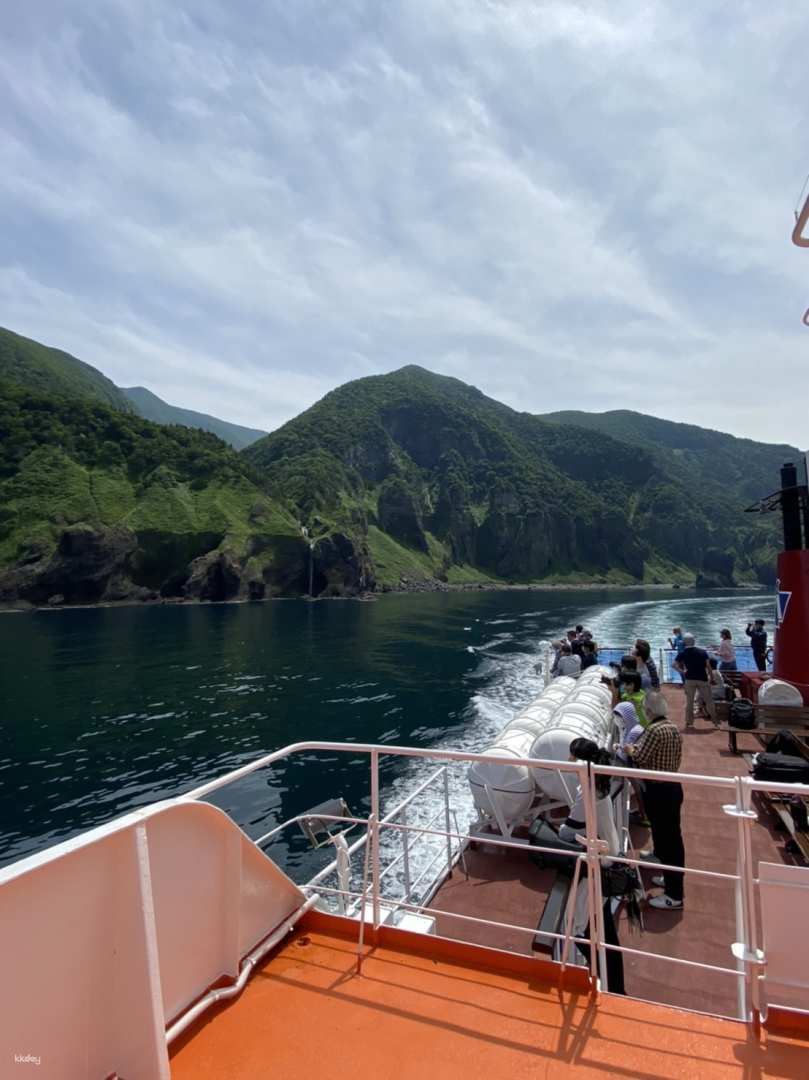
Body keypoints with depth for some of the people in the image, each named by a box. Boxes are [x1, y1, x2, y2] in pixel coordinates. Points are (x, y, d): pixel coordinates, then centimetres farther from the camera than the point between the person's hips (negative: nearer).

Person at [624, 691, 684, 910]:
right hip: (674, 787, 9)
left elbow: (640, 758, -20)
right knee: (673, 836, 19)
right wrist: (638, 748, 16)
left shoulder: (654, 729, -21)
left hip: (658, 791, -9)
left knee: (665, 838, -1)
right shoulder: (674, 729, 7)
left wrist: (630, 750, 1)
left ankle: (673, 895, 7)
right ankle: (672, 878, 35)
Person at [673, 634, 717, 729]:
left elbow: (675, 664, -11)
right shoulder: (702, 652, 2)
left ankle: (689, 723, 9)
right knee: (709, 700, 11)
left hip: (689, 679, 0)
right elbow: (708, 665, -6)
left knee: (689, 701, 7)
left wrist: (682, 671, -7)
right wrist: (711, 676, 1)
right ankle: (715, 721, 17)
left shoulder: (683, 653, 1)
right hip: (702, 679, 0)